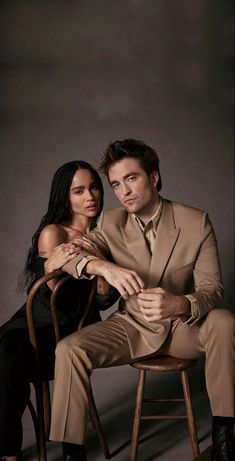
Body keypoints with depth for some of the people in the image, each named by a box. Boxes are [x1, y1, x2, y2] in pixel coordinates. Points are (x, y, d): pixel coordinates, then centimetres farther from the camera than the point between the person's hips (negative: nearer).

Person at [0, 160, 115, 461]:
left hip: (80, 329, 1)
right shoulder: (53, 233, -6)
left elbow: (103, 303, 1)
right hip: (42, 325, 0)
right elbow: (54, 305, -9)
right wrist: (51, 268, -30)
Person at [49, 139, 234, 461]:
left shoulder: (196, 223, -10)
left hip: (183, 328, -2)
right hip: (132, 327, 2)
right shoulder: (111, 223, -2)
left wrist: (179, 304, -40)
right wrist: (103, 266, -35)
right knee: (69, 350, -24)